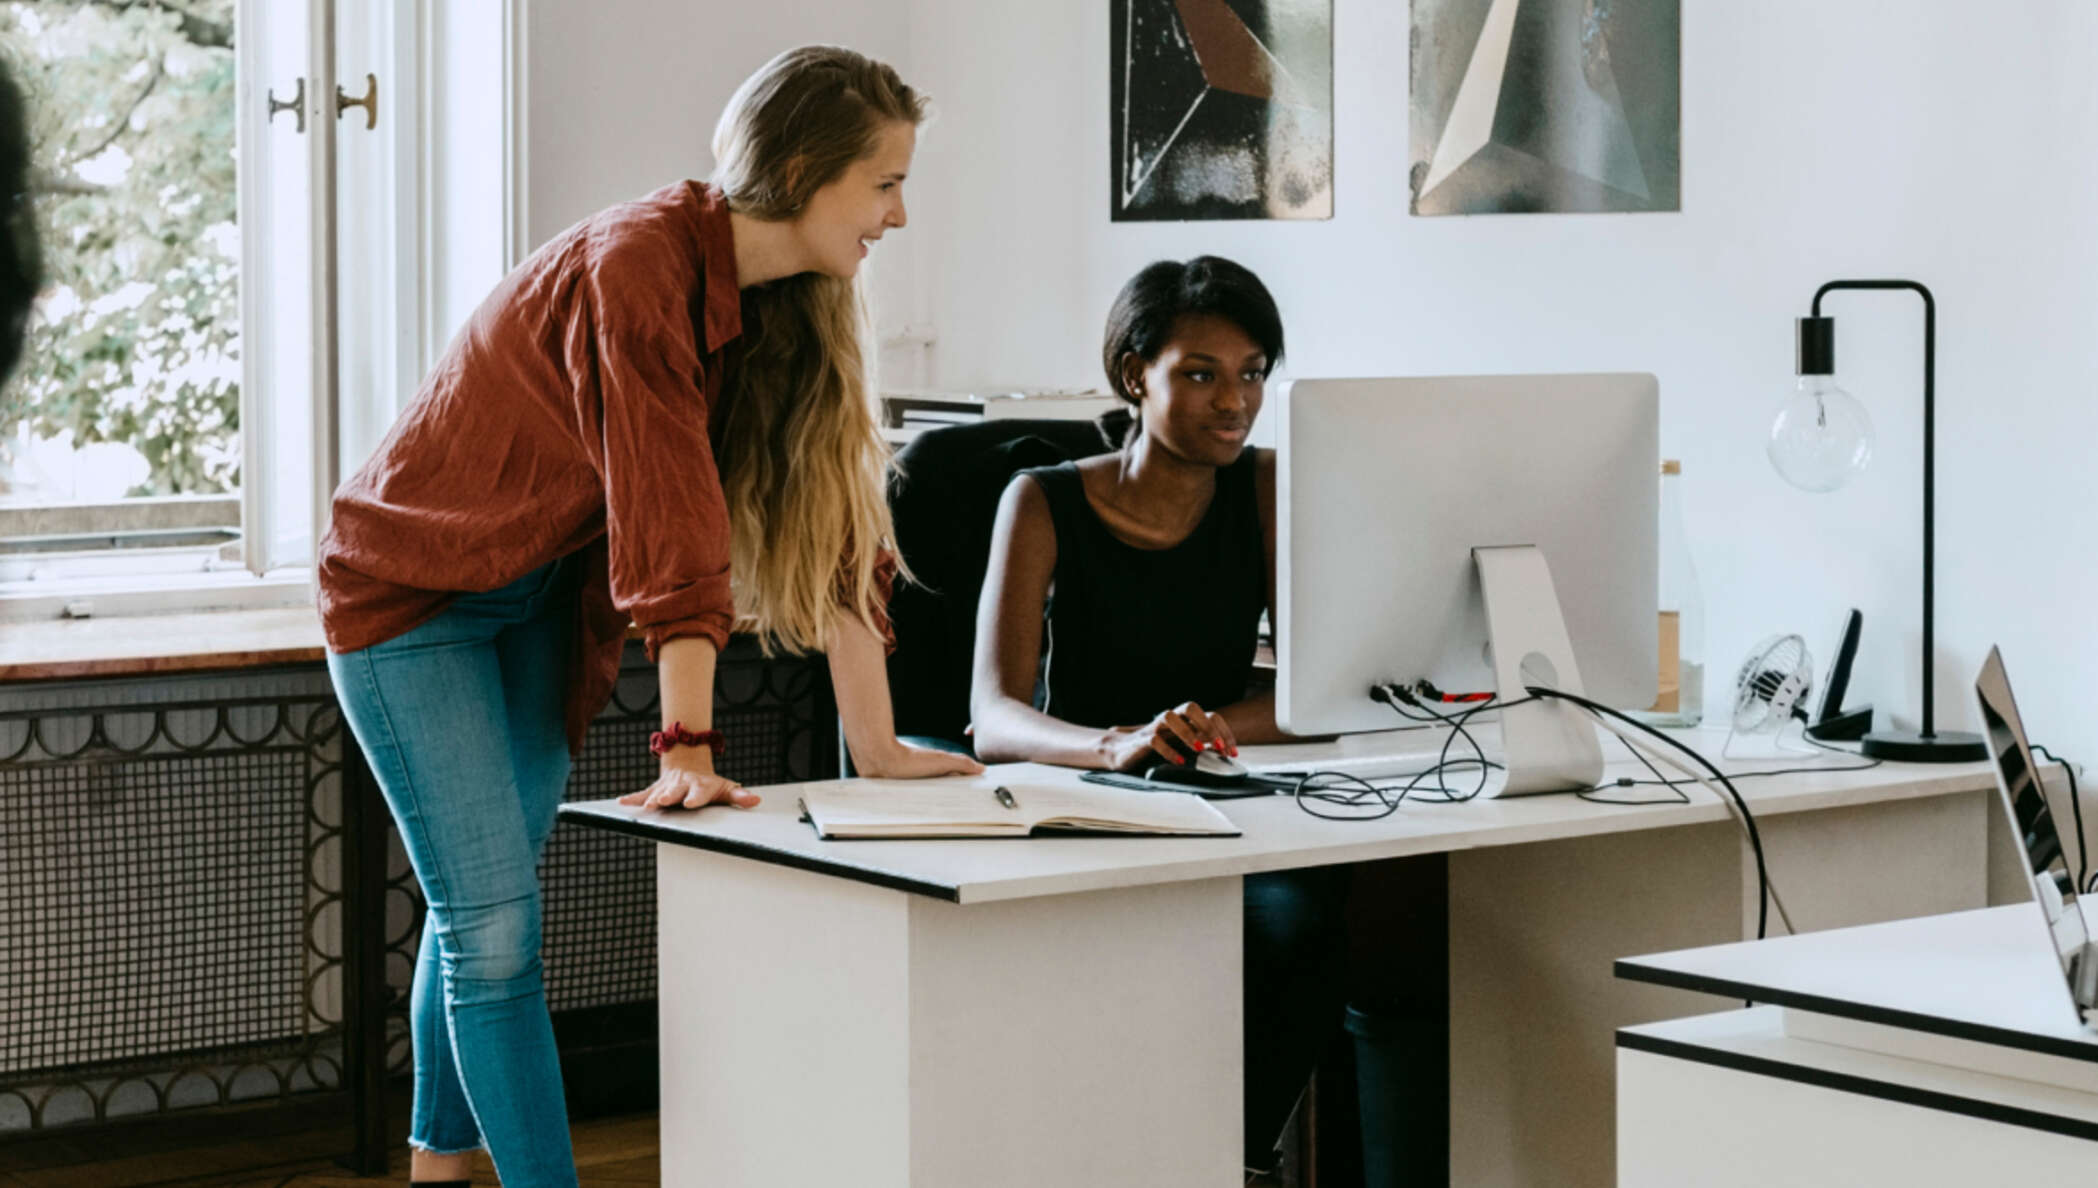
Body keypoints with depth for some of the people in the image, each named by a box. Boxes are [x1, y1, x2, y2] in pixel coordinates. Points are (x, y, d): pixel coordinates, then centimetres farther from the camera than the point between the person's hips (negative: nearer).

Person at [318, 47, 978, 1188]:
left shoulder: (793, 305, -5)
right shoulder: (639, 264, -29)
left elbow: (831, 522, -4)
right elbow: (669, 525, -34)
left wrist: (879, 750, -4)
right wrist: (689, 749, -35)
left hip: (544, 600, 8)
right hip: (410, 590, -8)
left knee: (478, 908, 14)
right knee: (494, 922, -11)